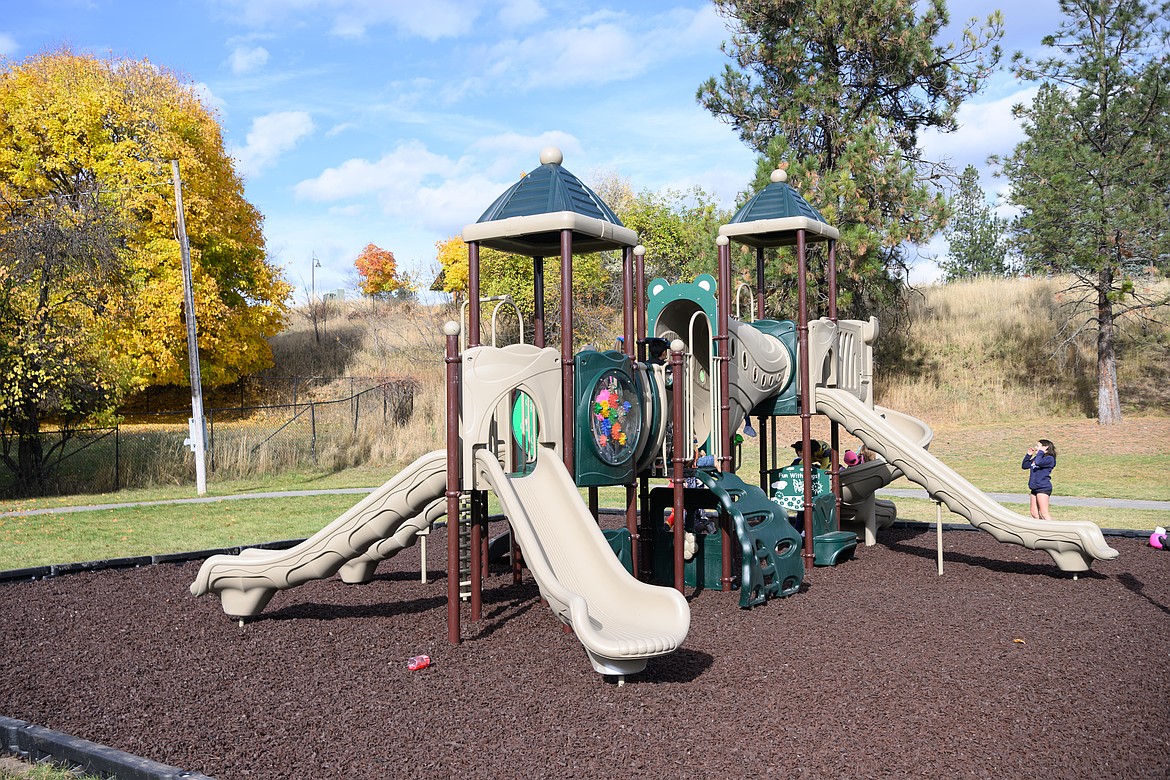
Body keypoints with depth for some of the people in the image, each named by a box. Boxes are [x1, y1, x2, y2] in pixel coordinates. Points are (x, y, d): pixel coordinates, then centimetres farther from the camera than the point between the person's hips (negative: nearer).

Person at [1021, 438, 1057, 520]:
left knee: (1043, 513, -10)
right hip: (1035, 488, 9)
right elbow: (1024, 466, 20)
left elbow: (1038, 462, -29)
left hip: (1043, 488, -9)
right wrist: (1029, 455, 10)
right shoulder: (1035, 458, 15)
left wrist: (1040, 452, -15)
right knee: (1034, 513, 10)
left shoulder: (1049, 458, -10)